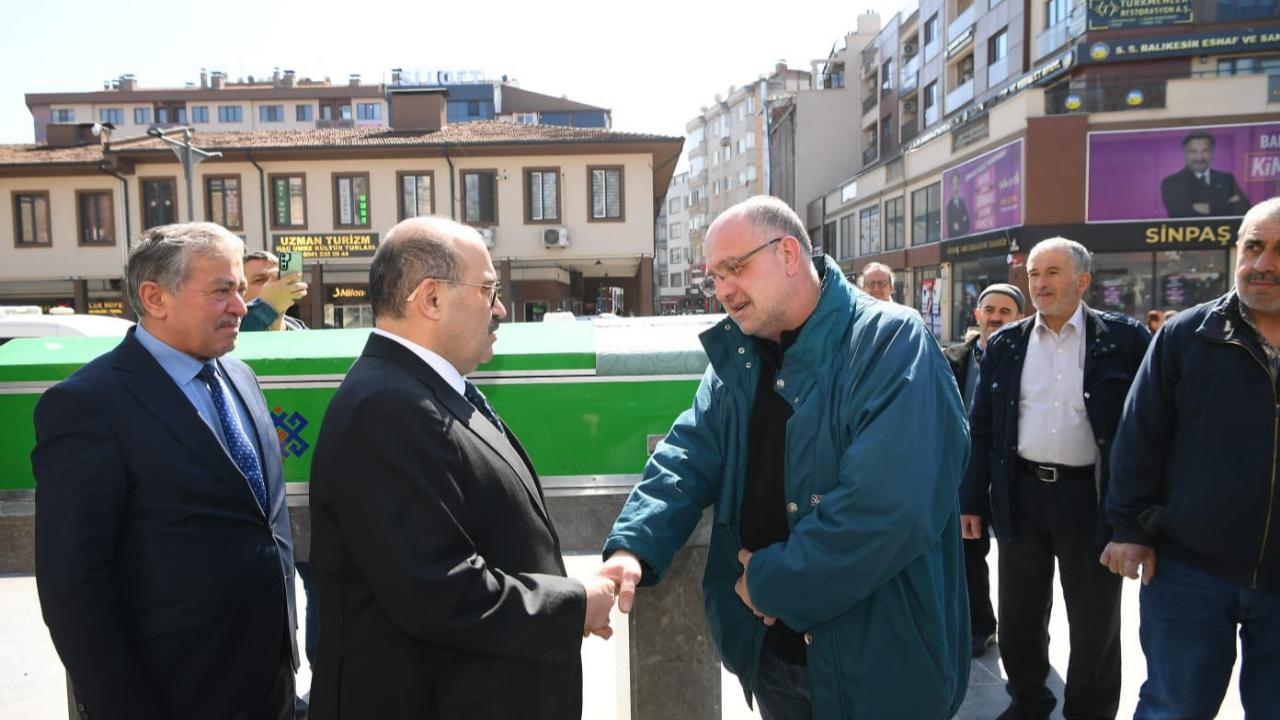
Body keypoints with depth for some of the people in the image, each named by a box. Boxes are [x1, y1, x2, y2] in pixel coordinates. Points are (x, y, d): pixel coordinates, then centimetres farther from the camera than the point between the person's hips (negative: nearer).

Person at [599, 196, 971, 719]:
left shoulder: (890, 342, -19)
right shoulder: (738, 358, 4)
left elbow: (890, 507, -28)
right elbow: (690, 455, 0)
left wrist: (770, 581, -19)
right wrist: (633, 545, -17)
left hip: (876, 656, -5)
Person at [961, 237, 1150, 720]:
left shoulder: (1124, 339, -3)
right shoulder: (1005, 344, 4)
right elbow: (981, 427, 5)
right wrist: (971, 499, 2)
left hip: (1090, 495, -2)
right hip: (1021, 494, 3)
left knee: (1094, 619, 12)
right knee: (1020, 612, 15)